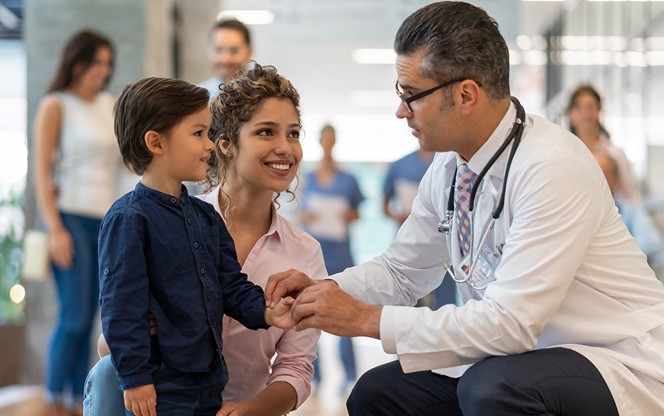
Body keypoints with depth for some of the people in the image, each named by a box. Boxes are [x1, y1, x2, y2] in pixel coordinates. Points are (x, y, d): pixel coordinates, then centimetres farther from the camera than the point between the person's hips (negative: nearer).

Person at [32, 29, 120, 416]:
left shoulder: (112, 105, 14)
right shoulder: (56, 106, -1)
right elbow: (42, 172, -5)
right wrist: (55, 229, -13)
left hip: (106, 221, 5)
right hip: (72, 218, -5)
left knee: (87, 319, 5)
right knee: (75, 316, -10)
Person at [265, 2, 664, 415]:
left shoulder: (552, 166, -24)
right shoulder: (448, 167, 0)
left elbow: (511, 322, -28)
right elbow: (401, 271, 15)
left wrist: (365, 318, -23)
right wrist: (321, 290, -4)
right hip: (518, 358, 7)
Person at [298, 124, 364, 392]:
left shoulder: (347, 180, 4)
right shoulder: (309, 179, 10)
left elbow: (356, 213, 10)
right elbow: (302, 215, 15)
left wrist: (349, 215, -11)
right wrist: (306, 217, -7)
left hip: (339, 252, -2)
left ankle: (350, 375, 2)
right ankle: (313, 375, 10)